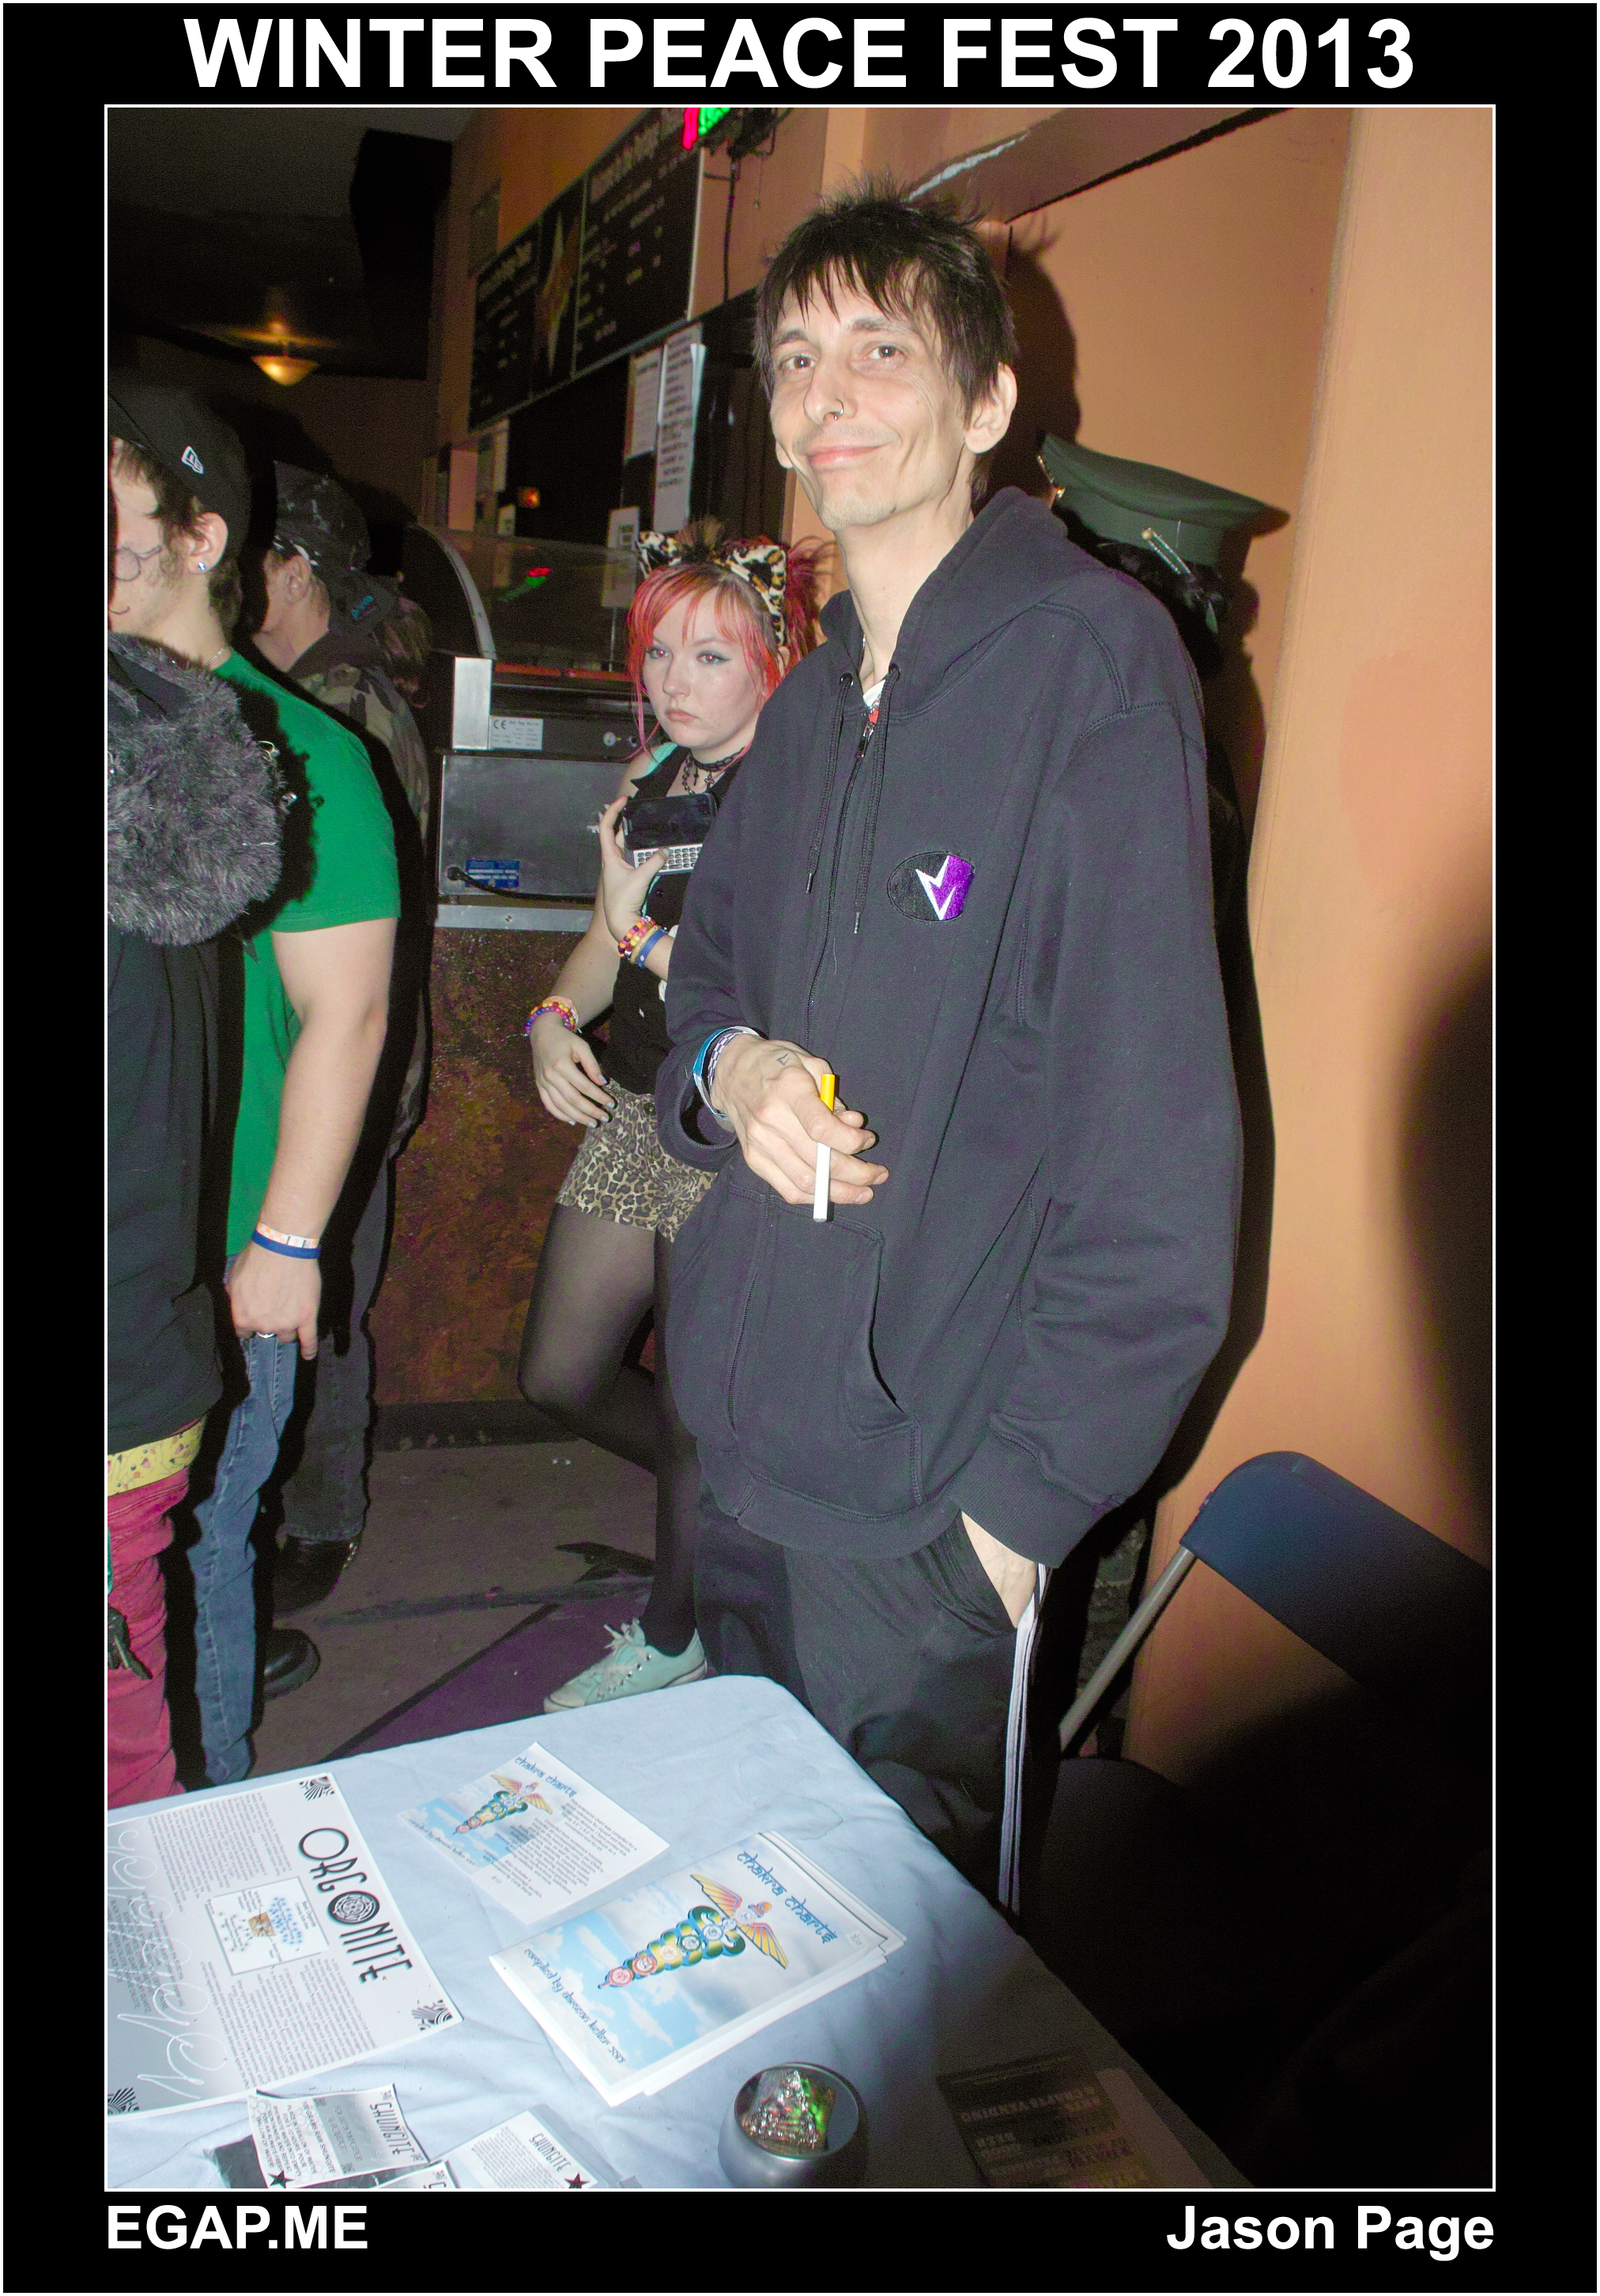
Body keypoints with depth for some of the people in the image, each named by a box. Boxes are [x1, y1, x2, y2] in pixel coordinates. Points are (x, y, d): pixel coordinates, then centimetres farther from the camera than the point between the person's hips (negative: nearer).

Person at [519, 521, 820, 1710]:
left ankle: (672, 1640, 32)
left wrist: (641, 929, -23)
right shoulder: (650, 782, 8)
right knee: (561, 1375, 17)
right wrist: (557, 1018, 1)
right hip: (630, 1115, 8)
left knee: (697, 1412, 7)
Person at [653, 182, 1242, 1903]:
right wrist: (726, 1066, -6)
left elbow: (1155, 1134, -18)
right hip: (742, 1447, 7)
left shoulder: (1089, 657, -14)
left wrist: (1019, 1500, -17)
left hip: (929, 1511, -7)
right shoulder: (811, 704, 10)